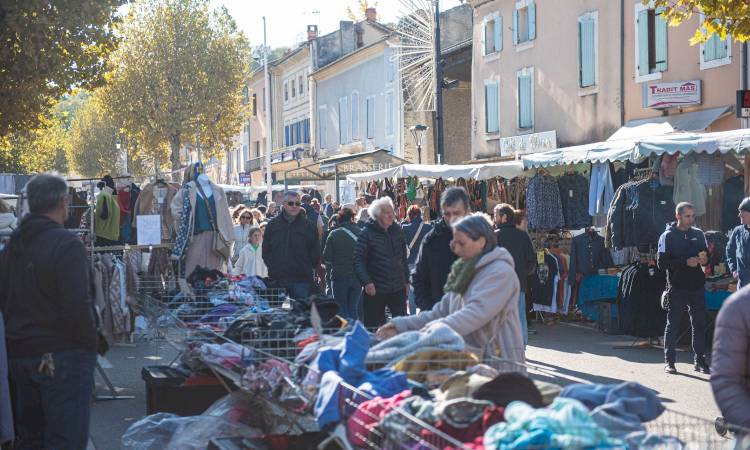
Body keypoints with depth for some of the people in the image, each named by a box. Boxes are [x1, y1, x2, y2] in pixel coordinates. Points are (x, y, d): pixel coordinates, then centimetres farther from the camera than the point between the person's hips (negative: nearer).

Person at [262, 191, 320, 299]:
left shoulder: (308, 226, 4)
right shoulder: (273, 224, 8)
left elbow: (315, 253, 8)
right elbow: (265, 250, 12)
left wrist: (308, 268, 3)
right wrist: (271, 266, 3)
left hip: (302, 279, -1)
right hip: (277, 279, 1)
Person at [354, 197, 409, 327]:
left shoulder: (398, 231, 7)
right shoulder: (367, 233, -9)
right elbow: (358, 261, -12)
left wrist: (406, 281, 15)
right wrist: (366, 282, -23)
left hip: (398, 288, 4)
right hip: (375, 290, -4)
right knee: (373, 327, 6)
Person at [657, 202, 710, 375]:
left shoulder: (698, 234, 11)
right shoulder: (668, 236, -3)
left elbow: (706, 254, 21)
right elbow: (662, 263, -10)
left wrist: (704, 259, -4)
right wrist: (686, 262, -18)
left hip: (697, 287, 4)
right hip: (677, 287, -4)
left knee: (700, 324, 7)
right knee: (673, 325, 2)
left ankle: (700, 360, 15)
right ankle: (669, 361, 10)